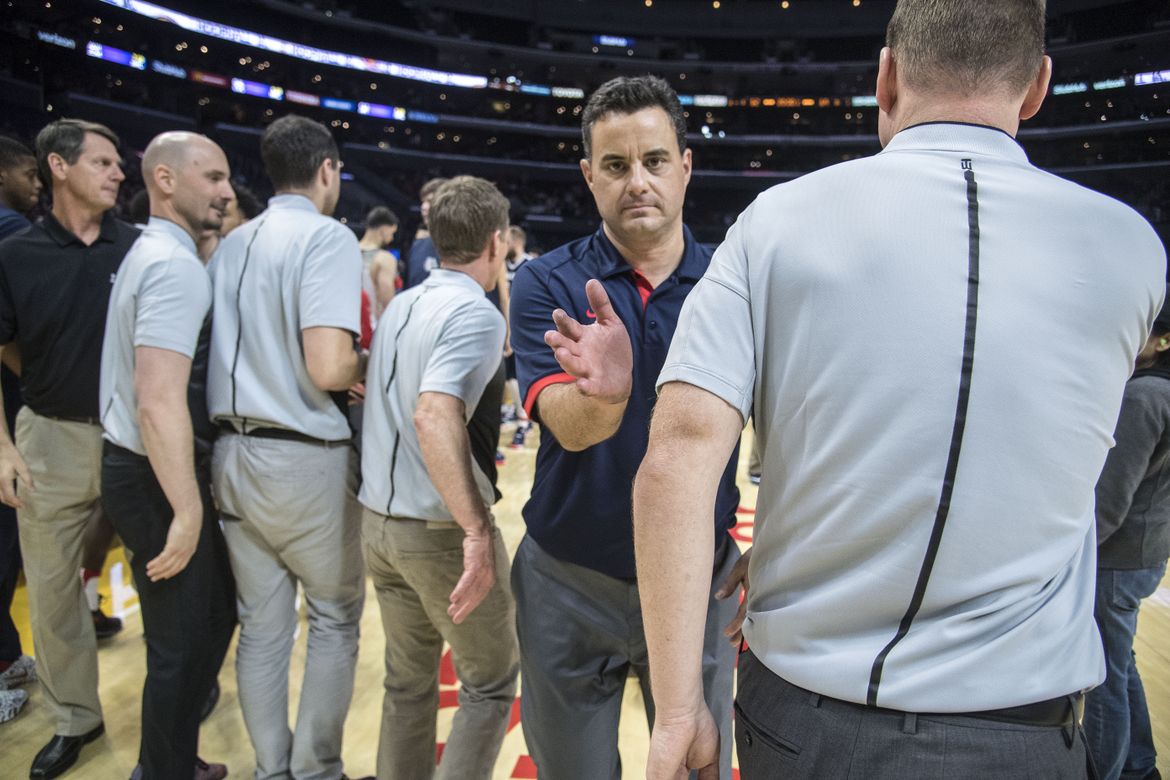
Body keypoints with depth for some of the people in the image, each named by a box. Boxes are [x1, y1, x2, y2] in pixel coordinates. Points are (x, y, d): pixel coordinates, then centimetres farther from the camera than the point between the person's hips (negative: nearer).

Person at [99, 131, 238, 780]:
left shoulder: (152, 252, 14)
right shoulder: (176, 265, -19)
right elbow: (160, 403, -28)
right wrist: (187, 511, -23)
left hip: (140, 467, 10)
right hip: (157, 480, -10)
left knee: (213, 614, 20)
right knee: (183, 644, 4)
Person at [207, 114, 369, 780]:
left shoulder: (232, 243, 10)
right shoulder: (328, 237, -12)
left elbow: (222, 350, 13)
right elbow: (328, 368, -24)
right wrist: (366, 365, -2)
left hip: (234, 452, 7)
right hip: (305, 459, -7)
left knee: (261, 626, 16)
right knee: (336, 618, 12)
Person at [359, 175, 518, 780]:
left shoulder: (400, 305, 7)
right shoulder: (475, 313, -16)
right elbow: (434, 415, -30)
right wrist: (478, 531, -31)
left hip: (377, 519, 8)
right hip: (439, 529, -7)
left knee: (408, 680, 21)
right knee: (491, 683, 11)